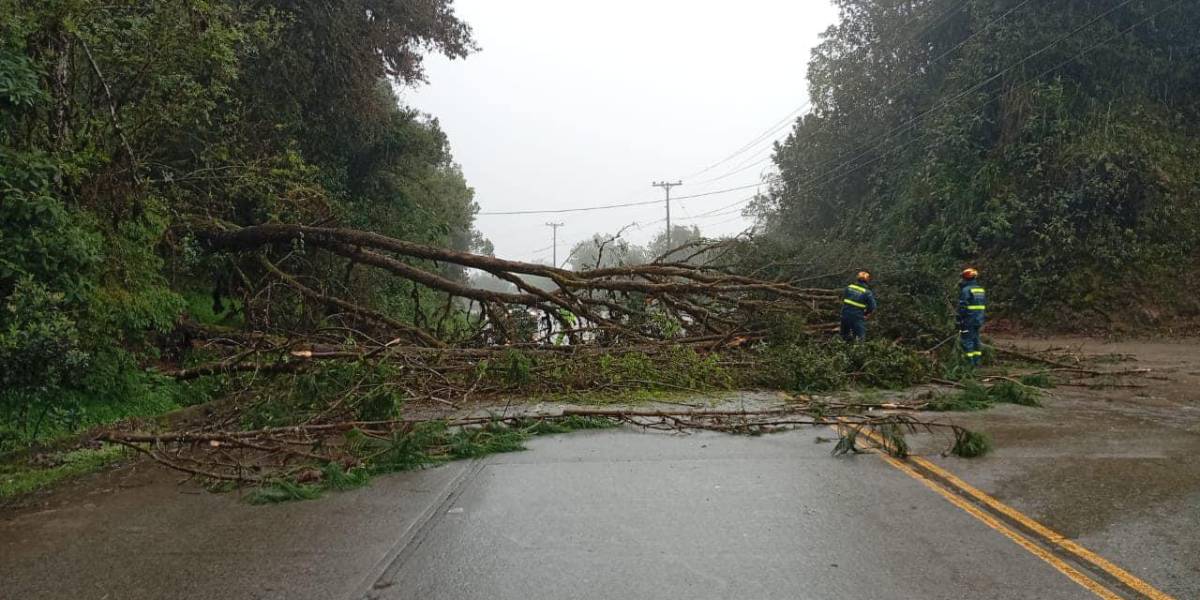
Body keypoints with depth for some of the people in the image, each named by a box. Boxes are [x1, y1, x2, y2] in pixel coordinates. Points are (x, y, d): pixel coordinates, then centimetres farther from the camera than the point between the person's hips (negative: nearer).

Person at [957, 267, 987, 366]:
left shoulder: (965, 290, -13)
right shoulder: (981, 289, 12)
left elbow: (962, 307, -16)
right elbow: (985, 305, 16)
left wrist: (960, 321, -12)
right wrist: (983, 318, 21)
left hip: (968, 319, -8)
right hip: (979, 320, 8)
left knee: (967, 340, -3)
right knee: (976, 339, 15)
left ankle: (970, 363, -5)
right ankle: (977, 361, 16)